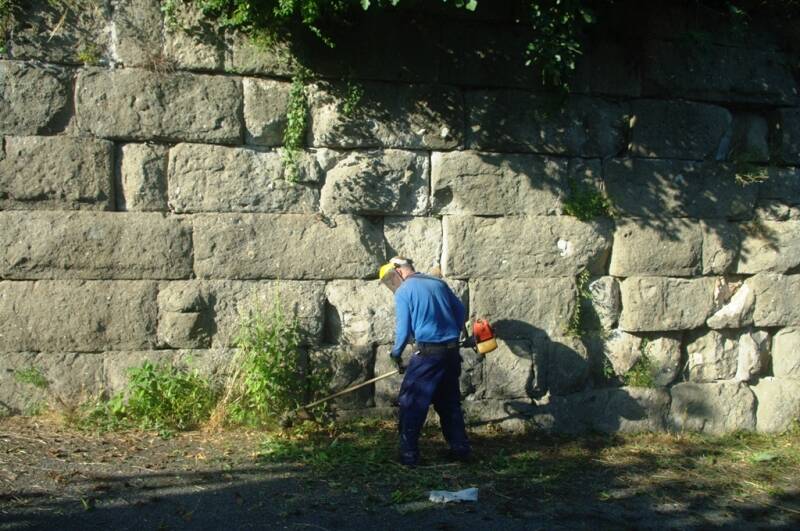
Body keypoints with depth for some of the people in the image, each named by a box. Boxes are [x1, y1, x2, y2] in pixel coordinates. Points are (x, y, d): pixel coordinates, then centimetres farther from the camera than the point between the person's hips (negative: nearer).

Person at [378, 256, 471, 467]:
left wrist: (396, 354, 9)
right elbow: (461, 311, 15)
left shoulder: (404, 292, -6)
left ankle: (409, 454, 3)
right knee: (449, 402, 18)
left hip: (427, 354, -6)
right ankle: (460, 449, 21)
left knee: (412, 404, 3)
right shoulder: (438, 283, 11)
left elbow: (403, 329, -7)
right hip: (451, 352, 6)